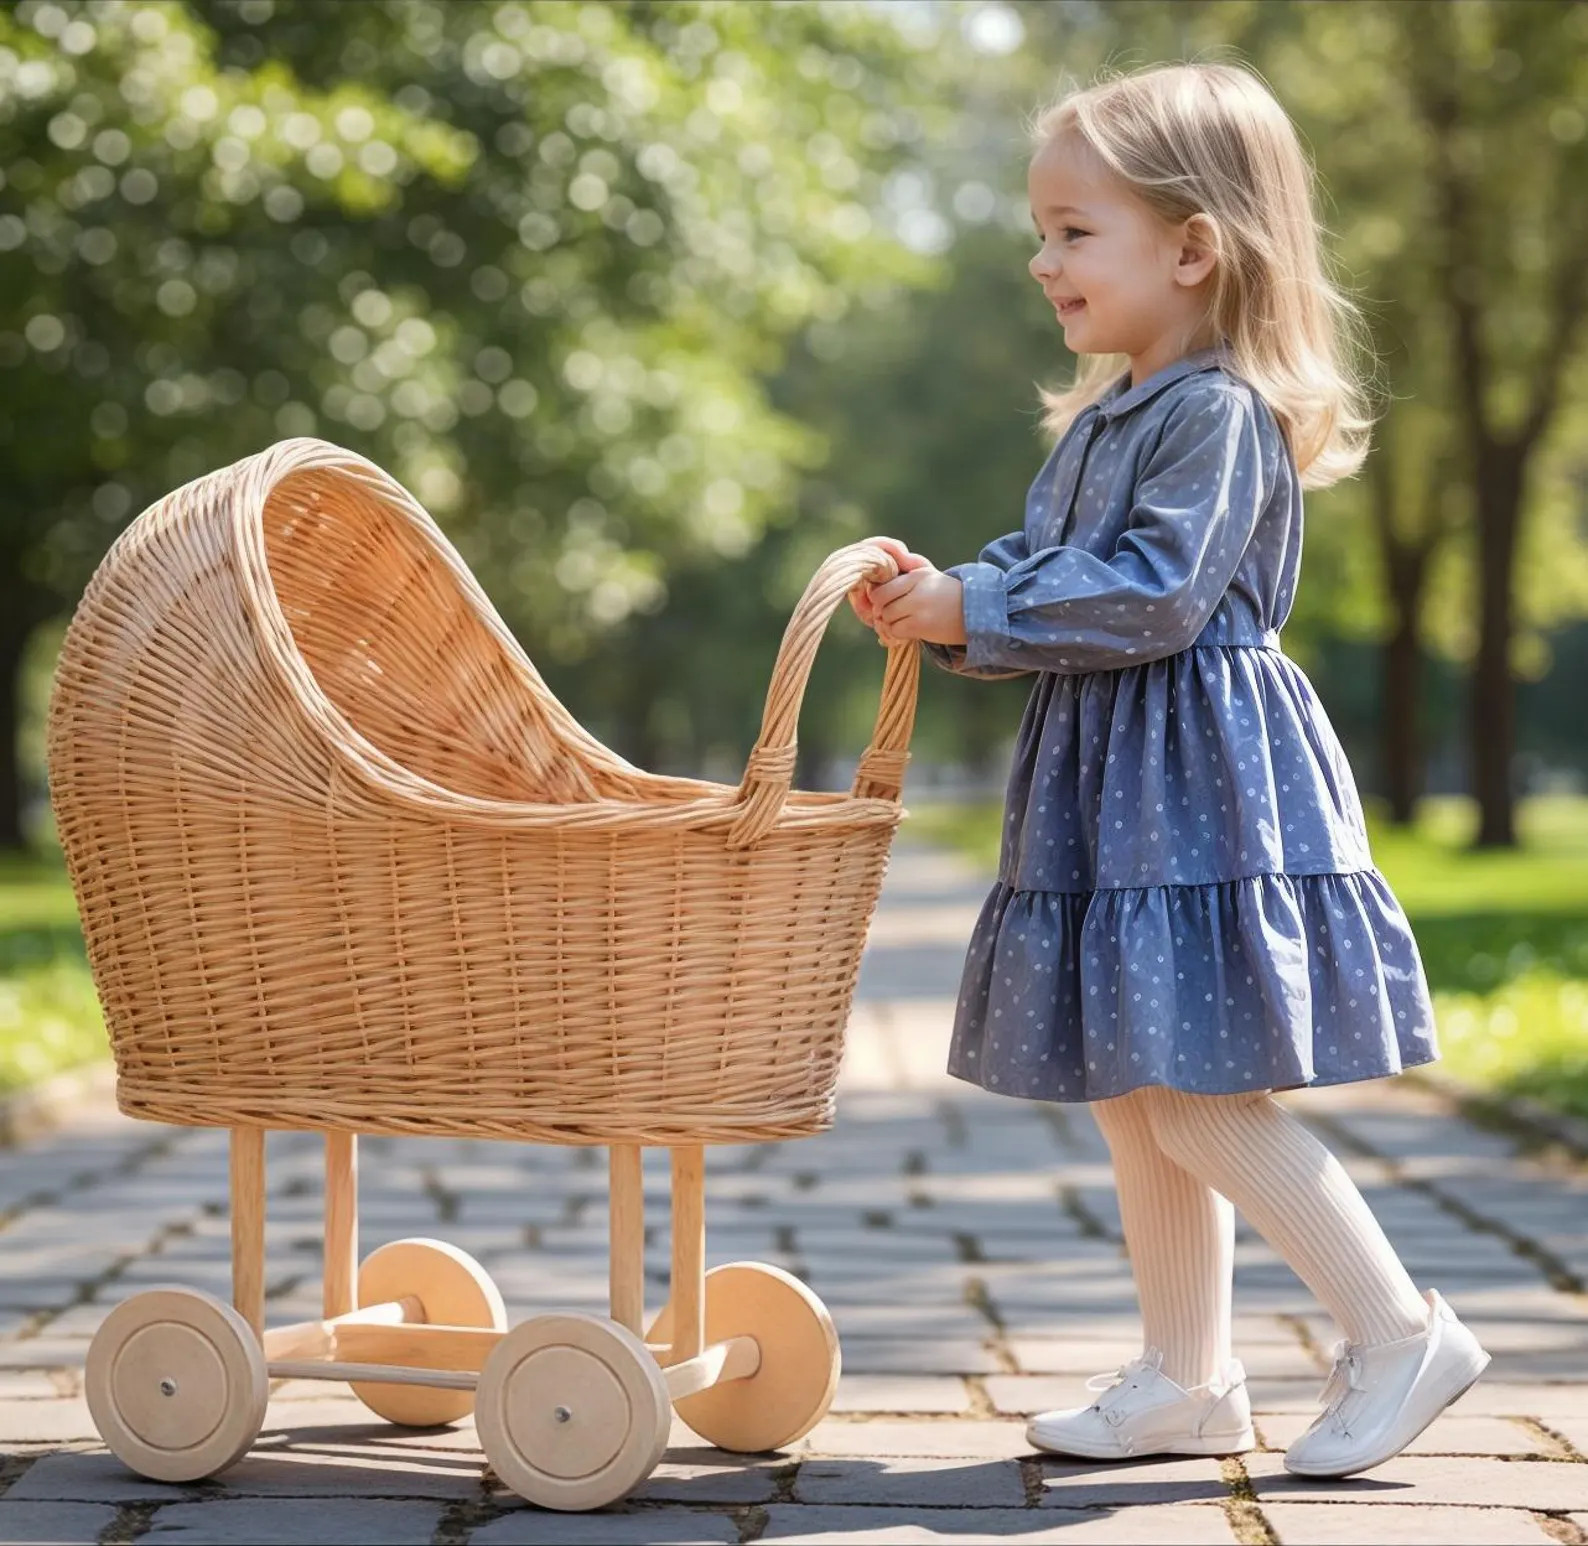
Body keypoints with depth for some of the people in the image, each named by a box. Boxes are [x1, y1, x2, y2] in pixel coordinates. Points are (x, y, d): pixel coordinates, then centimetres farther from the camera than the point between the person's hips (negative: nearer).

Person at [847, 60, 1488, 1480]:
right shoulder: (1101, 421, 15)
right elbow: (1041, 569, 14)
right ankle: (1186, 1378, 21)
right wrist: (937, 601, -5)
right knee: (1133, 1096, 12)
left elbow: (1155, 596, -22)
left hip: (1206, 787, -10)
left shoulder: (1221, 413, -14)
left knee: (1200, 1102, -11)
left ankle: (1401, 1333, 2)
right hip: (1112, 785, 10)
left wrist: (976, 610, -19)